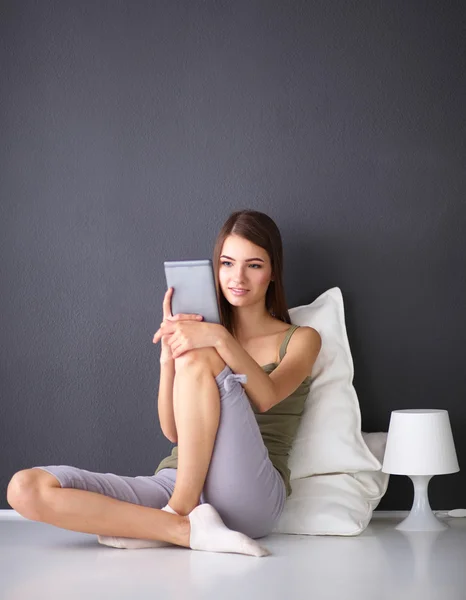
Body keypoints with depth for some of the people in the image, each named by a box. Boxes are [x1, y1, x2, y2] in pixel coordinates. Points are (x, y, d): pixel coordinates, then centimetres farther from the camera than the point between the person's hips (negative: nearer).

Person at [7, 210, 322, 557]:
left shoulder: (301, 339, 13)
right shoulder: (201, 335, 22)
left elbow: (265, 397, -10)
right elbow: (173, 431, 8)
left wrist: (221, 338, -26)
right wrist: (168, 356, -7)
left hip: (249, 496, -4)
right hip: (173, 482, 4)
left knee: (198, 358, -28)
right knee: (26, 488, -20)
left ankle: (179, 514, -21)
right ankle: (192, 529, -23)